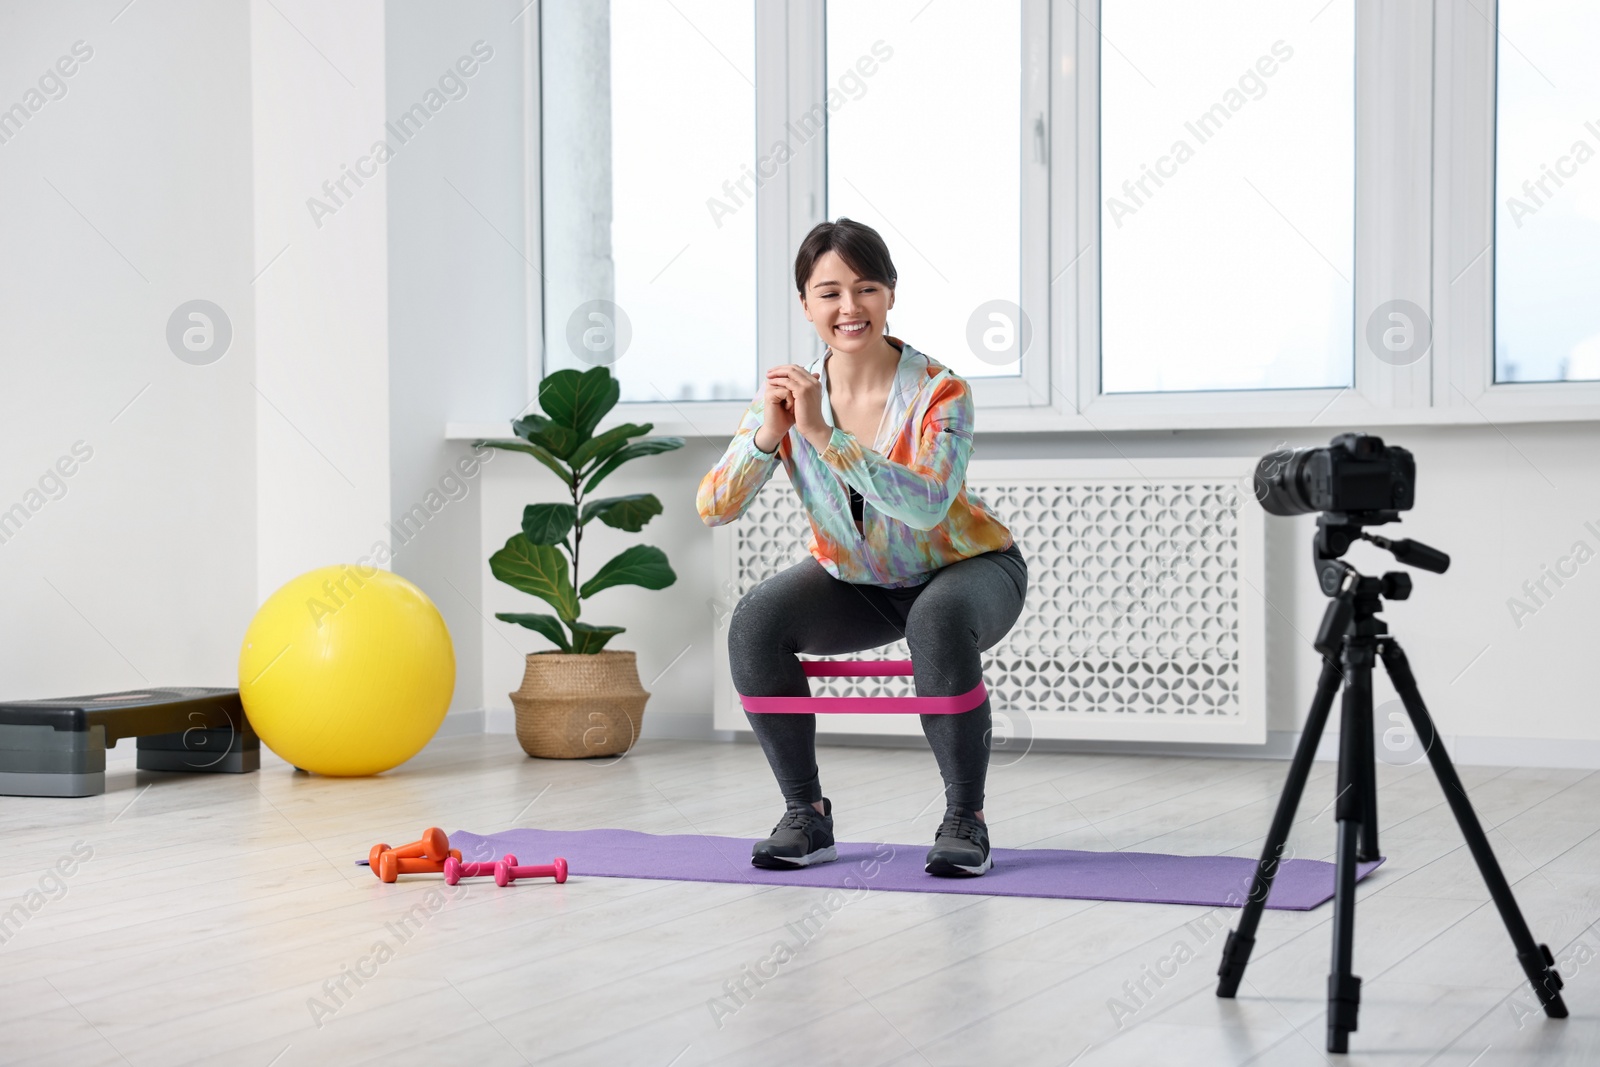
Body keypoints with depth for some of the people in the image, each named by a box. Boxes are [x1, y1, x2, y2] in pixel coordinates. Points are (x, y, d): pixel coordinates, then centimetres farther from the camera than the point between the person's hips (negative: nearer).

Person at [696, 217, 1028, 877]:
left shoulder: (939, 391, -24)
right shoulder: (790, 391, -13)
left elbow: (927, 504, -41)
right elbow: (712, 509, -18)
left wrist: (824, 434, -46)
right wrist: (766, 437, -35)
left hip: (965, 569, -4)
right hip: (855, 580, 4)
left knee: (939, 620, -38)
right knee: (754, 625, -22)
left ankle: (965, 818, -20)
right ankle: (806, 815, -7)